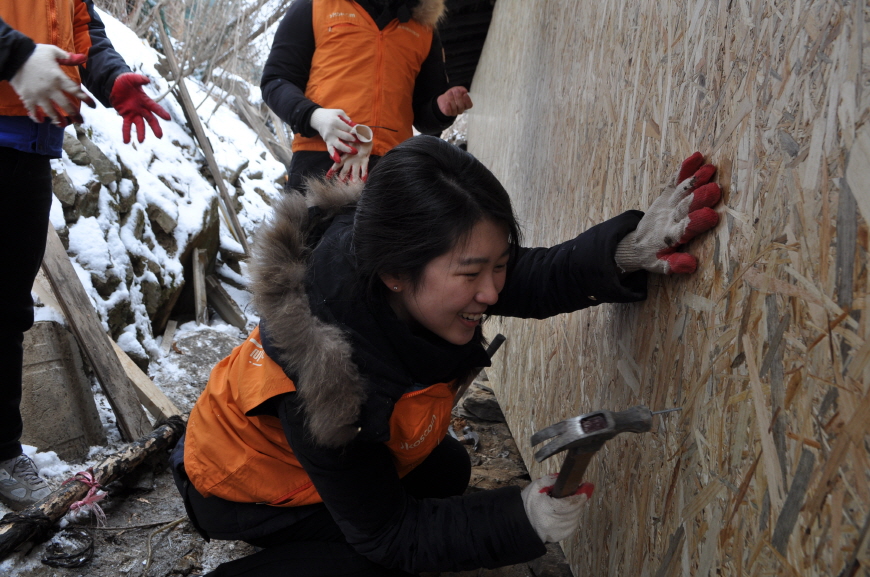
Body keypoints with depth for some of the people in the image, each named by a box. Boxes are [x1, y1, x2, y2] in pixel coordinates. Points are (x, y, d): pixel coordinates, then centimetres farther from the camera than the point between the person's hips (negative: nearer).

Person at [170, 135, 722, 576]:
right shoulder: (321, 383, -43)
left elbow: (535, 279, -19)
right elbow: (384, 533, -30)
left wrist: (627, 249, -38)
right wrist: (521, 520, -40)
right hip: (248, 483, -7)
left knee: (447, 470, 8)